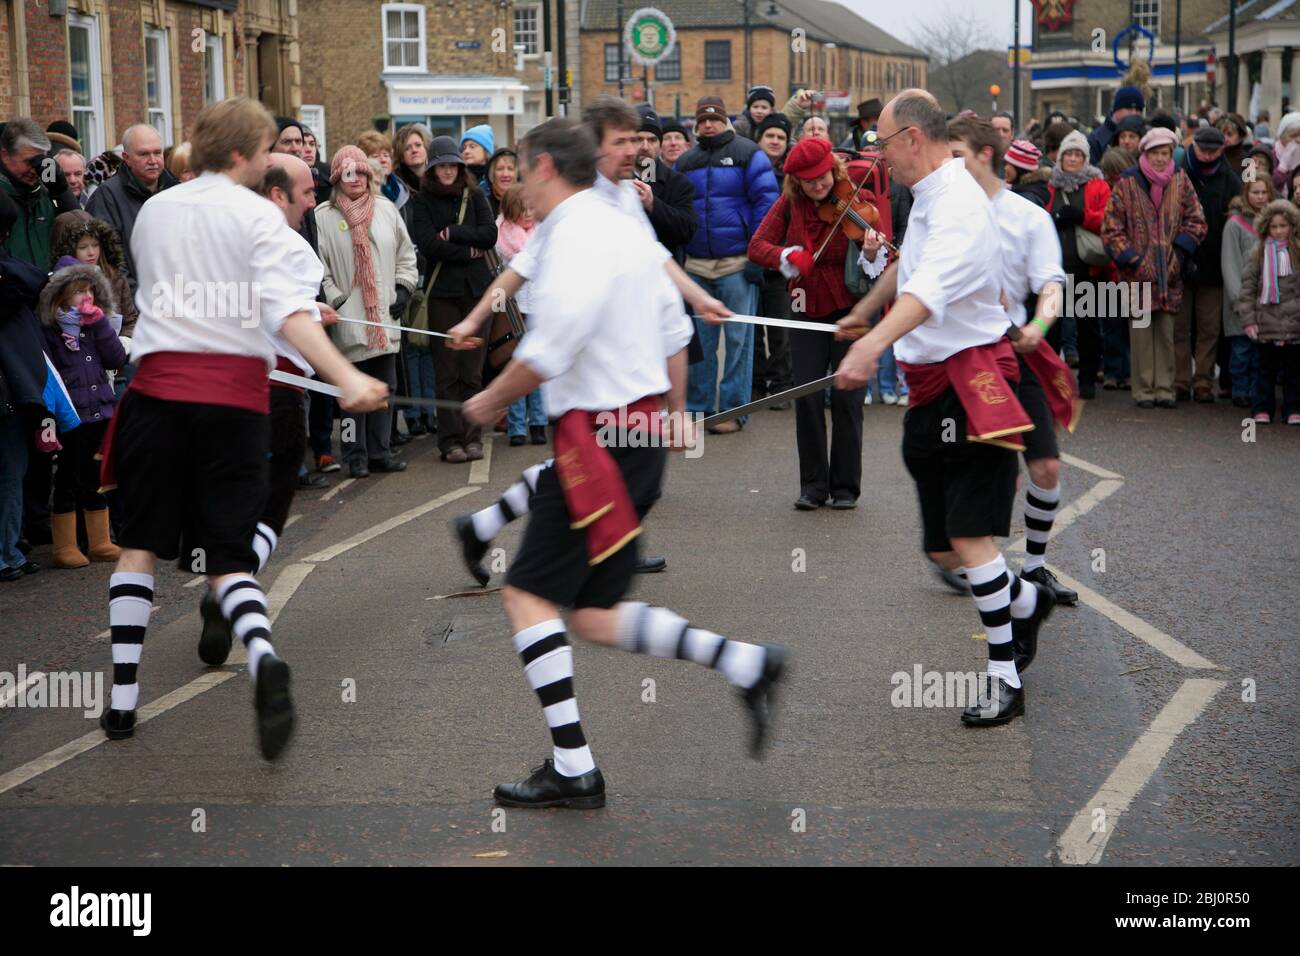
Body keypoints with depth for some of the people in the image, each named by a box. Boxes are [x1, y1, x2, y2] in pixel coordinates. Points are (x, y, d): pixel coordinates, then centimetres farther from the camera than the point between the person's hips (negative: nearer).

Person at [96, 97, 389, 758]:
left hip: (159, 386, 2)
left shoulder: (154, 212, 12)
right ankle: (261, 655, -27)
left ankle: (122, 699, 10)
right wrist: (344, 377, -29)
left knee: (140, 544, 14)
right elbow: (287, 312, -18)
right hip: (235, 392, -2)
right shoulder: (257, 216, -3)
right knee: (226, 555, 3)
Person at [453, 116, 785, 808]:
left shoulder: (575, 239, -15)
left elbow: (546, 354, -21)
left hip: (598, 437, -10)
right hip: (641, 430, 10)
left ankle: (572, 769, -3)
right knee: (592, 615, 12)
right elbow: (675, 331, 20)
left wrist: (490, 402, -5)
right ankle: (746, 664, 6)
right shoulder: (625, 228, 14)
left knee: (527, 596, -3)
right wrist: (674, 415, 30)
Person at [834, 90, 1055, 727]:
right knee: (942, 548, 10)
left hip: (970, 379, -9)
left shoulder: (958, 203, -18)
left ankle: (1004, 677, 0)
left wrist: (873, 345, -52)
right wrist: (862, 312, 51)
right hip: (932, 382, 9)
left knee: (968, 537, -11)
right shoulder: (928, 197, 14)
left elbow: (930, 290, -37)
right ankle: (1025, 602, 35)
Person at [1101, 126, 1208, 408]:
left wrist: (1179, 253, -4)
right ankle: (1143, 389, 4)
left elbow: (1195, 221, 8)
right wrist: (1130, 258, -8)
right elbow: (1111, 227, -1)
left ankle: (1164, 388, 10)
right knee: (1141, 330, -2)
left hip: (1169, 271, 2)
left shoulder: (1180, 181, 6)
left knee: (1166, 331, 5)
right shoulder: (1128, 183, -2)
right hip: (1138, 270, -2)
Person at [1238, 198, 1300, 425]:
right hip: (1266, 323, 0)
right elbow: (1248, 286, 2)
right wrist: (1248, 319, -5)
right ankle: (1263, 408, 15)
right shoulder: (1259, 253, 3)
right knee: (1266, 369, 7)